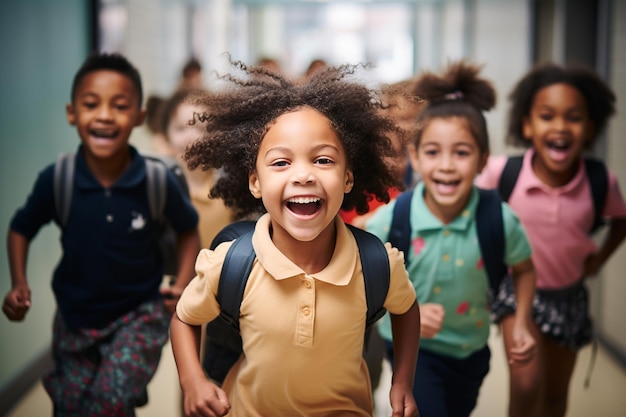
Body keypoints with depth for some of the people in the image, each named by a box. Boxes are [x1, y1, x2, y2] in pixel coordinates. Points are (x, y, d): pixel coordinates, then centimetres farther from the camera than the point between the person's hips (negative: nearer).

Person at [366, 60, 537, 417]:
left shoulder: (500, 220, -20)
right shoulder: (390, 220, -24)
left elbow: (524, 269, 0)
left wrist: (522, 324, -8)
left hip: (470, 348, 3)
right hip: (413, 347, -3)